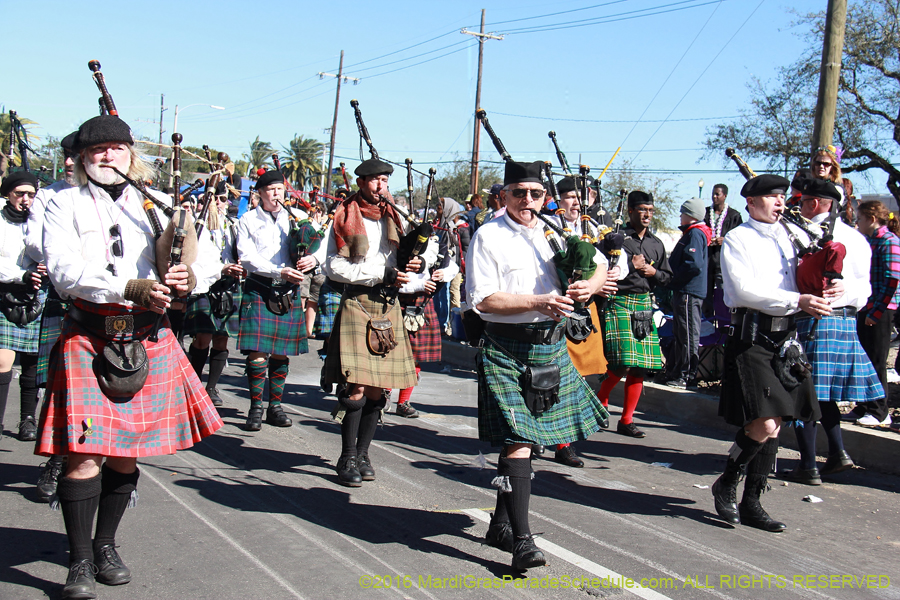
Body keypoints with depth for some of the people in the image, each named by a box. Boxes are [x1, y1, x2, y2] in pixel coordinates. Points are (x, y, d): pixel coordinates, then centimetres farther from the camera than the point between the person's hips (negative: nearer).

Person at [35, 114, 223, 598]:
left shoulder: (157, 204, 12)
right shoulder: (65, 205, 4)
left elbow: (207, 257, 9)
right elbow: (64, 271, -11)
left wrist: (190, 275, -16)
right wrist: (132, 288, -23)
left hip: (149, 338, 3)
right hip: (89, 337, -3)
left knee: (127, 452, 9)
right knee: (86, 453, -7)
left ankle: (106, 545, 28)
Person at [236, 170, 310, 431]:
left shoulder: (298, 217, 11)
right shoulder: (248, 221, 5)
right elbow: (247, 257, -5)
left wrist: (313, 258, -15)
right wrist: (279, 272, -18)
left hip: (288, 292, 3)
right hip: (259, 290, -2)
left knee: (281, 352, 7)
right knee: (257, 351, -8)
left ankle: (275, 406, 17)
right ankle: (256, 407, 3)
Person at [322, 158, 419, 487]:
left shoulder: (394, 219, 18)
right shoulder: (345, 218, 3)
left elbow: (407, 259, 23)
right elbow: (334, 267, -5)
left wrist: (413, 265, -3)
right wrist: (382, 274, -12)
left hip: (388, 306, 5)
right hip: (357, 303, -5)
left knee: (378, 389, 4)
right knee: (357, 387, -12)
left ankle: (362, 454, 16)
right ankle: (347, 459, -2)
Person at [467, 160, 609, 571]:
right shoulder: (489, 236, -4)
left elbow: (600, 266, 18)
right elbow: (482, 298, -13)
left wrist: (589, 286, -6)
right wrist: (538, 302, -21)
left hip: (551, 347, 6)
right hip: (507, 348, -6)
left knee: (524, 439, 13)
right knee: (517, 440, -11)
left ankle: (501, 524, 27)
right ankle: (521, 541, -8)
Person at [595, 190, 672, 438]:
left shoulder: (656, 244, 17)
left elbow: (667, 276, 22)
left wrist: (652, 272, 1)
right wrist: (630, 265, -14)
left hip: (644, 305, 6)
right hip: (619, 303, -6)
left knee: (640, 367, 2)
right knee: (622, 364, -14)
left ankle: (626, 420, 11)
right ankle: (600, 401, 15)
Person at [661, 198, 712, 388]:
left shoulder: (695, 234, -14)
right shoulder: (691, 233, 18)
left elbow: (694, 265, -25)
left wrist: (673, 278, -15)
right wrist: (673, 276, 9)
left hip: (689, 293, -11)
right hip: (683, 291, 11)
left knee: (688, 335, -5)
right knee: (680, 334, 16)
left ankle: (687, 376, 0)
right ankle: (674, 371, 25)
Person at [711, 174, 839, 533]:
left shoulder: (789, 238, 18)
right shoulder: (737, 239, -2)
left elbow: (803, 281, 22)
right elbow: (745, 290, -14)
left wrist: (826, 291, -1)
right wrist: (798, 301, -19)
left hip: (785, 337, 7)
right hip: (751, 337, -7)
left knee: (774, 425, 7)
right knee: (763, 424, -15)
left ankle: (751, 503, 17)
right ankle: (726, 485, 9)